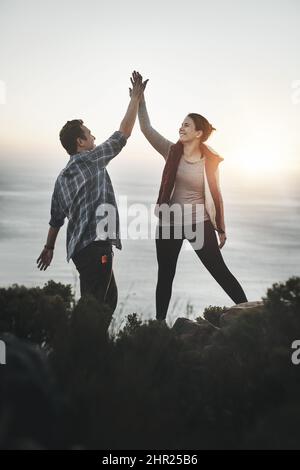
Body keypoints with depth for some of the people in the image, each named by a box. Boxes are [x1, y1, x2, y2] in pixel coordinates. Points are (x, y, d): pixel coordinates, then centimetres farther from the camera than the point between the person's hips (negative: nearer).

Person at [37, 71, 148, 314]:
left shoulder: (63, 177, 19)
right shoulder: (91, 159, -2)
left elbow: (56, 217, 21)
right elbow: (124, 133, -1)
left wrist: (49, 246, 29)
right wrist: (136, 98, 6)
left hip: (80, 246, 9)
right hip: (96, 241, -9)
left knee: (108, 298, 17)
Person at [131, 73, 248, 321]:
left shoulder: (210, 161, -7)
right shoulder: (172, 151, -2)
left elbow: (216, 195, 1)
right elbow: (147, 129, -8)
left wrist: (221, 229, 6)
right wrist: (141, 101, -19)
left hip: (199, 224, -3)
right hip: (169, 223, 3)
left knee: (220, 272, 0)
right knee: (165, 276, 12)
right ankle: (159, 322, 24)